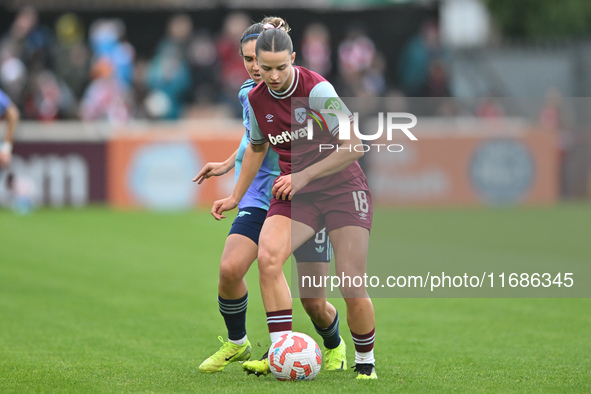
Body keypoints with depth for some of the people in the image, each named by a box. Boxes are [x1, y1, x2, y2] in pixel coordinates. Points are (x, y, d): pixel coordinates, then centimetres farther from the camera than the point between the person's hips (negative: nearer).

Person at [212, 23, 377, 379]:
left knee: (352, 287, -12)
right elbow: (257, 147, 21)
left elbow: (354, 145, -19)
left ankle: (365, 361, 14)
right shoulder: (257, 99, 1)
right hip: (294, 193, 4)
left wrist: (303, 176, -20)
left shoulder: (316, 89, -18)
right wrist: (236, 197, 24)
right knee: (268, 256, -25)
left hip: (343, 189, -4)